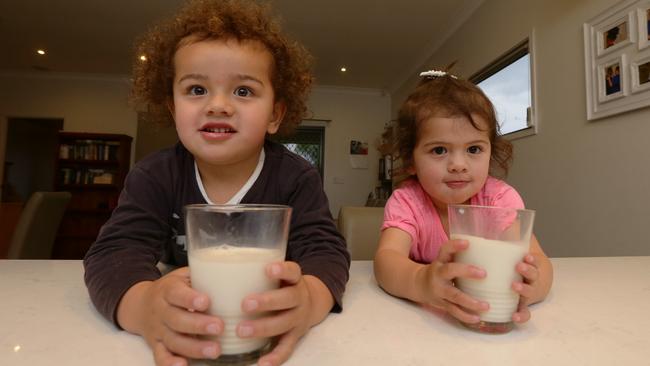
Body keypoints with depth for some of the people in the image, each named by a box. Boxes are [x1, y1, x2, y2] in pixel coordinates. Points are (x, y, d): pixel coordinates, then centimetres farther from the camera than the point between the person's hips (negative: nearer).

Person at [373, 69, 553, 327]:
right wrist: (423, 282, -55)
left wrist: (527, 287, -47)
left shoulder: (500, 198, -13)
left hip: (490, 318, 2)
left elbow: (539, 261, -25)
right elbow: (387, 258, -34)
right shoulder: (406, 201, -18)